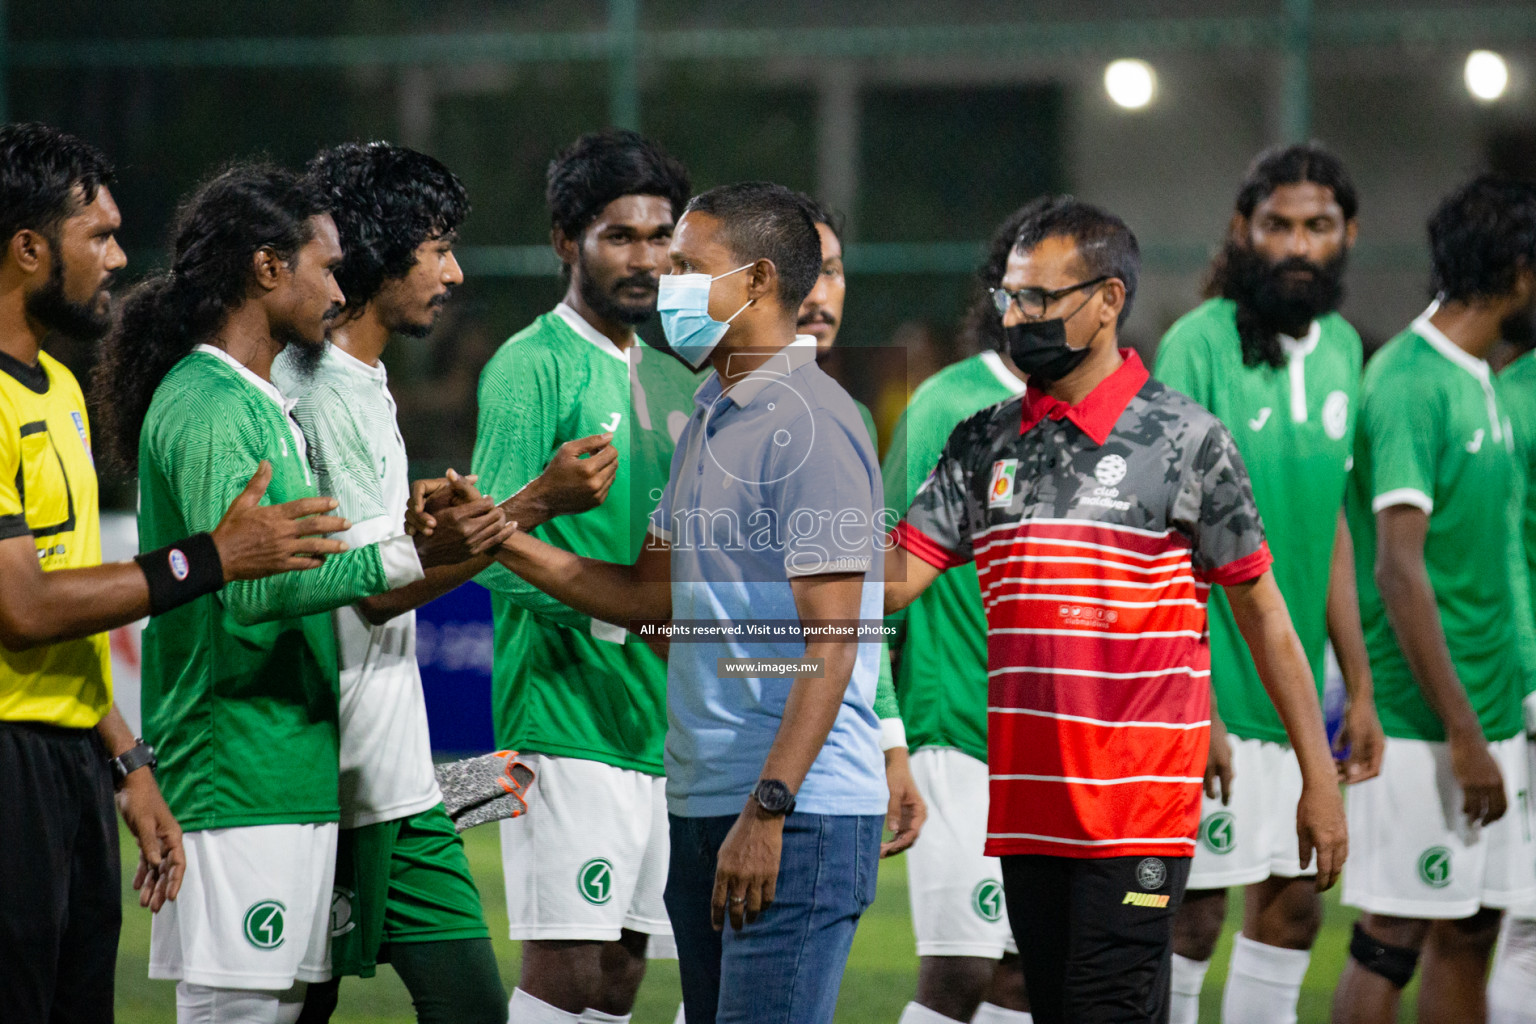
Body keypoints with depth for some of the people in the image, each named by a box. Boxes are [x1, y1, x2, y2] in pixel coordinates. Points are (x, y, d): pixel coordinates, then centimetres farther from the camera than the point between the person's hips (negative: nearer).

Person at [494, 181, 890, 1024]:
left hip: (798, 815, -10)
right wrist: (509, 545, 9)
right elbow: (651, 596, 20)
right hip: (702, 805, 10)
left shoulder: (808, 424, -13)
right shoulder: (711, 420, 17)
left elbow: (829, 642, -18)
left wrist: (768, 810, -22)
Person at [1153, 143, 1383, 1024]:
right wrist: (1193, 702, -18)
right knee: (1191, 916, -4)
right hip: (1211, 686, -7)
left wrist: (1360, 688, 15)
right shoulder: (1199, 345, -12)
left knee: (1293, 910, 10)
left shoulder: (1341, 348, 10)